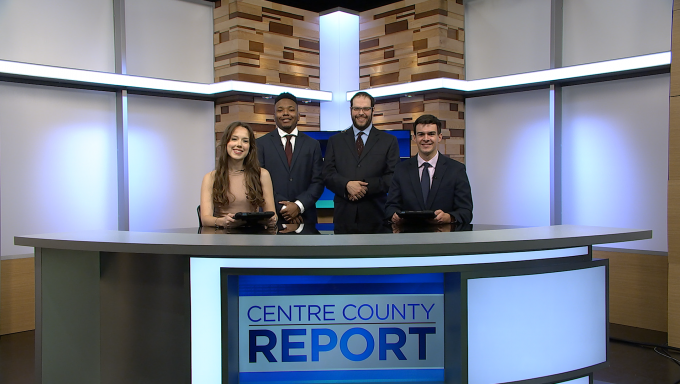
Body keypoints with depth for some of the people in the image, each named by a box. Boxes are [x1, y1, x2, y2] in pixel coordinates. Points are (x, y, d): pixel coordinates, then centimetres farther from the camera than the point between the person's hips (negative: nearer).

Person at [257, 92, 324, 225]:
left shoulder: (313, 145, 9)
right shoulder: (261, 144, 5)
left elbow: (318, 181, 3)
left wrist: (299, 205, -12)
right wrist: (282, 207, -12)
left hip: (305, 217, 1)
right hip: (272, 218, -1)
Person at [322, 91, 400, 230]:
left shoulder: (389, 141, 9)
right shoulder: (335, 141, 14)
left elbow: (393, 177, 0)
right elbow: (327, 174, 5)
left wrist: (367, 186, -14)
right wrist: (347, 185, -15)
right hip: (343, 217, 1)